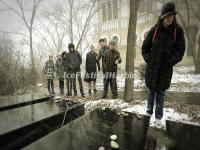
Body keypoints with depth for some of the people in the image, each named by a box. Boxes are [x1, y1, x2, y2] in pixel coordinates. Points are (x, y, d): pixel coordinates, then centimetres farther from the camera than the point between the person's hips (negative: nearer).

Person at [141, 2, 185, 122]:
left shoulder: (178, 30, -1)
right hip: (152, 67, 1)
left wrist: (170, 62, -10)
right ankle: (149, 111, 29)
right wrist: (149, 60, -5)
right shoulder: (154, 30, -1)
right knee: (151, 91, 11)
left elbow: (180, 50, 0)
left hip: (166, 68, 0)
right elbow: (145, 47, 4)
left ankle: (159, 116, 20)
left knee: (161, 93, 7)